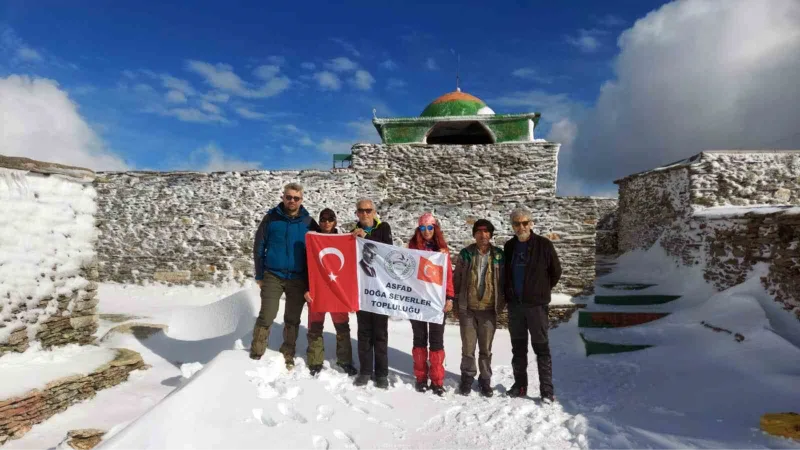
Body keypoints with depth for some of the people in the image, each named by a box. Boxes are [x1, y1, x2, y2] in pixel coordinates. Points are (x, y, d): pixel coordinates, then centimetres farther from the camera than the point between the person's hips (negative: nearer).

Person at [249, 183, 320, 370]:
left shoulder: (308, 222, 0)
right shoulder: (271, 217, -2)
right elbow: (259, 247, 3)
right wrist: (259, 275, 1)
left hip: (298, 278, 1)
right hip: (273, 276, -1)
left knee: (292, 320, 10)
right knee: (266, 317, -6)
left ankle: (288, 356, 24)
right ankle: (255, 356, 8)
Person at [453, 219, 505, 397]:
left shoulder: (498, 255, 0)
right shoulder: (465, 253, -1)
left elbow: (503, 281, 7)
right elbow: (457, 279, 4)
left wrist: (501, 303, 4)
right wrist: (457, 303, 3)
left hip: (489, 309, 0)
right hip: (467, 309, 0)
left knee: (486, 349, 10)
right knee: (468, 347, 8)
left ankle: (485, 380, 25)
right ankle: (467, 378, 25)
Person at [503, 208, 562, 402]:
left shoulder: (544, 245, -7)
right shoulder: (509, 246, 7)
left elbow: (556, 271, 2)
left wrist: (543, 289, 7)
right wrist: (508, 294, 12)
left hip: (536, 304, -4)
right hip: (515, 304, 4)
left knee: (541, 347, 1)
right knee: (518, 347, 12)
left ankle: (547, 389, 9)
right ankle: (520, 385, 24)